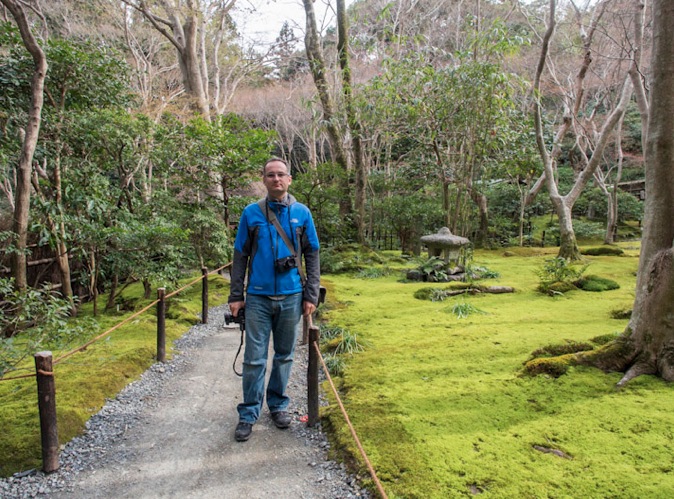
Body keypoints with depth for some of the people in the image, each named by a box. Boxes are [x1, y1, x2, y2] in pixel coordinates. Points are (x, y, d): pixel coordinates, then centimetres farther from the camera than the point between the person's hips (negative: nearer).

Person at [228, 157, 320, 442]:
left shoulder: (302, 213, 2)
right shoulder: (251, 213, 1)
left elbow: (312, 256, 6)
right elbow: (240, 256, 5)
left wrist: (311, 295, -1)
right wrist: (235, 296, 0)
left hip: (291, 297, 1)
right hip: (258, 297, -1)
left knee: (284, 355, 13)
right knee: (254, 358, 3)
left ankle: (278, 404, 30)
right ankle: (249, 413, 16)